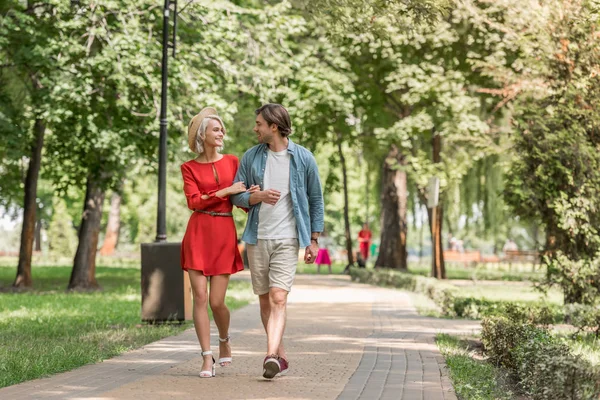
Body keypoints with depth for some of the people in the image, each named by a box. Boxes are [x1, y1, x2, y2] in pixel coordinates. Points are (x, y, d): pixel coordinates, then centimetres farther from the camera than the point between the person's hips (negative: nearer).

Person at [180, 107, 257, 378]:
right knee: (200, 297, -8)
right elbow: (194, 202, -7)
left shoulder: (233, 162, 12)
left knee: (216, 301, -2)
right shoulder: (189, 168, 6)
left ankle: (224, 340, 28)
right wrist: (226, 191, -12)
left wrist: (253, 196, -11)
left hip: (225, 235, 1)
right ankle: (207, 358, -2)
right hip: (198, 233, -1)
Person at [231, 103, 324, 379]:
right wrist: (258, 196, -16)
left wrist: (314, 240, 1)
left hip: (287, 239, -4)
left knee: (278, 297, -16)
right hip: (257, 238, 4)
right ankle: (281, 356, 21)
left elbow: (316, 200, 5)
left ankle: (271, 356, -26)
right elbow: (236, 195, 6)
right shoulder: (251, 157, 5)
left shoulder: (304, 158, -1)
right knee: (265, 300, 9)